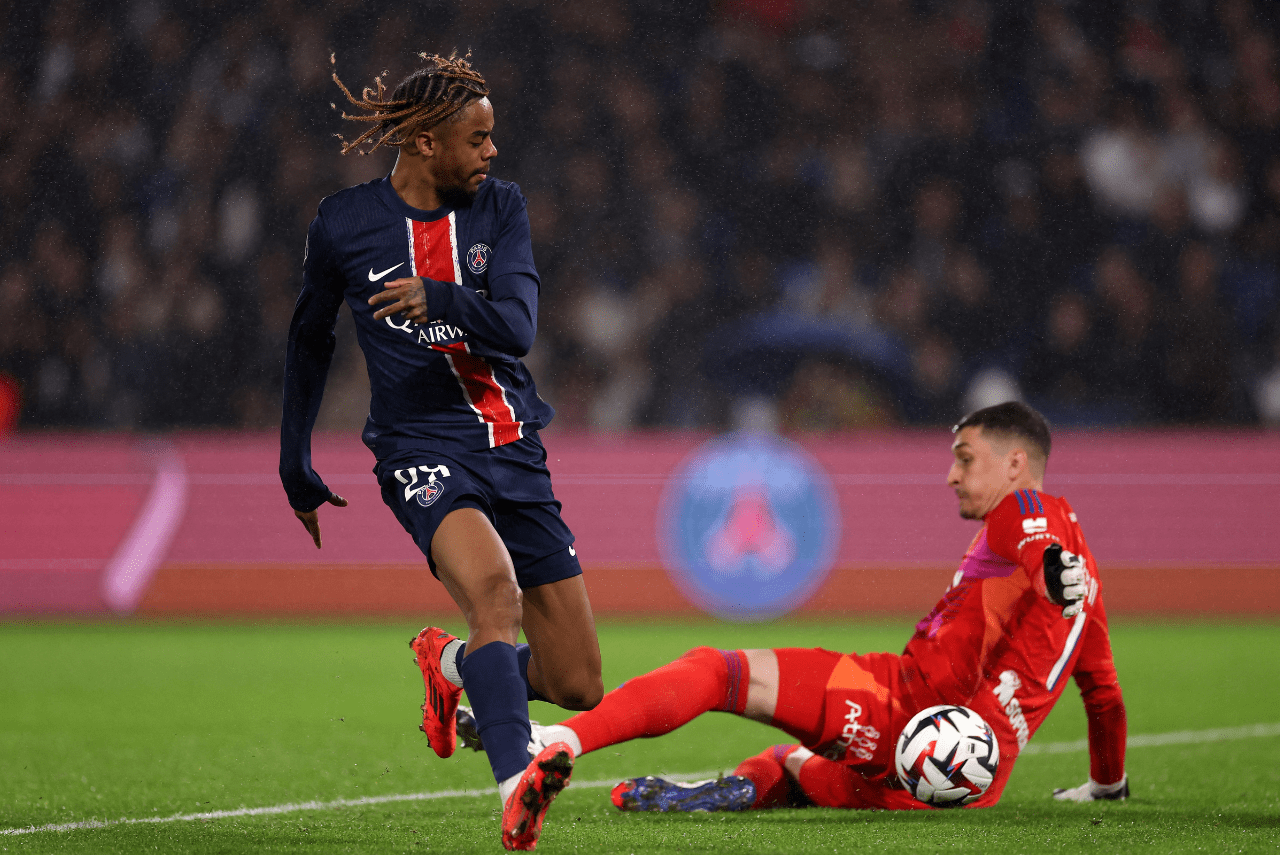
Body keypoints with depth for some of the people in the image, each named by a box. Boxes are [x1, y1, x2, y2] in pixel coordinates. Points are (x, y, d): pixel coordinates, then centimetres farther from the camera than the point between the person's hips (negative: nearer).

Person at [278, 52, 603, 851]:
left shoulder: (499, 207, 5)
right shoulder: (345, 224, 0)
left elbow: (518, 327, -10)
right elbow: (310, 339, 17)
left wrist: (437, 298, -29)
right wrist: (296, 466, 23)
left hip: (516, 453, 4)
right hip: (421, 449, -4)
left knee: (579, 687, 3)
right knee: (493, 584, -37)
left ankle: (451, 662, 32)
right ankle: (517, 785, -49)